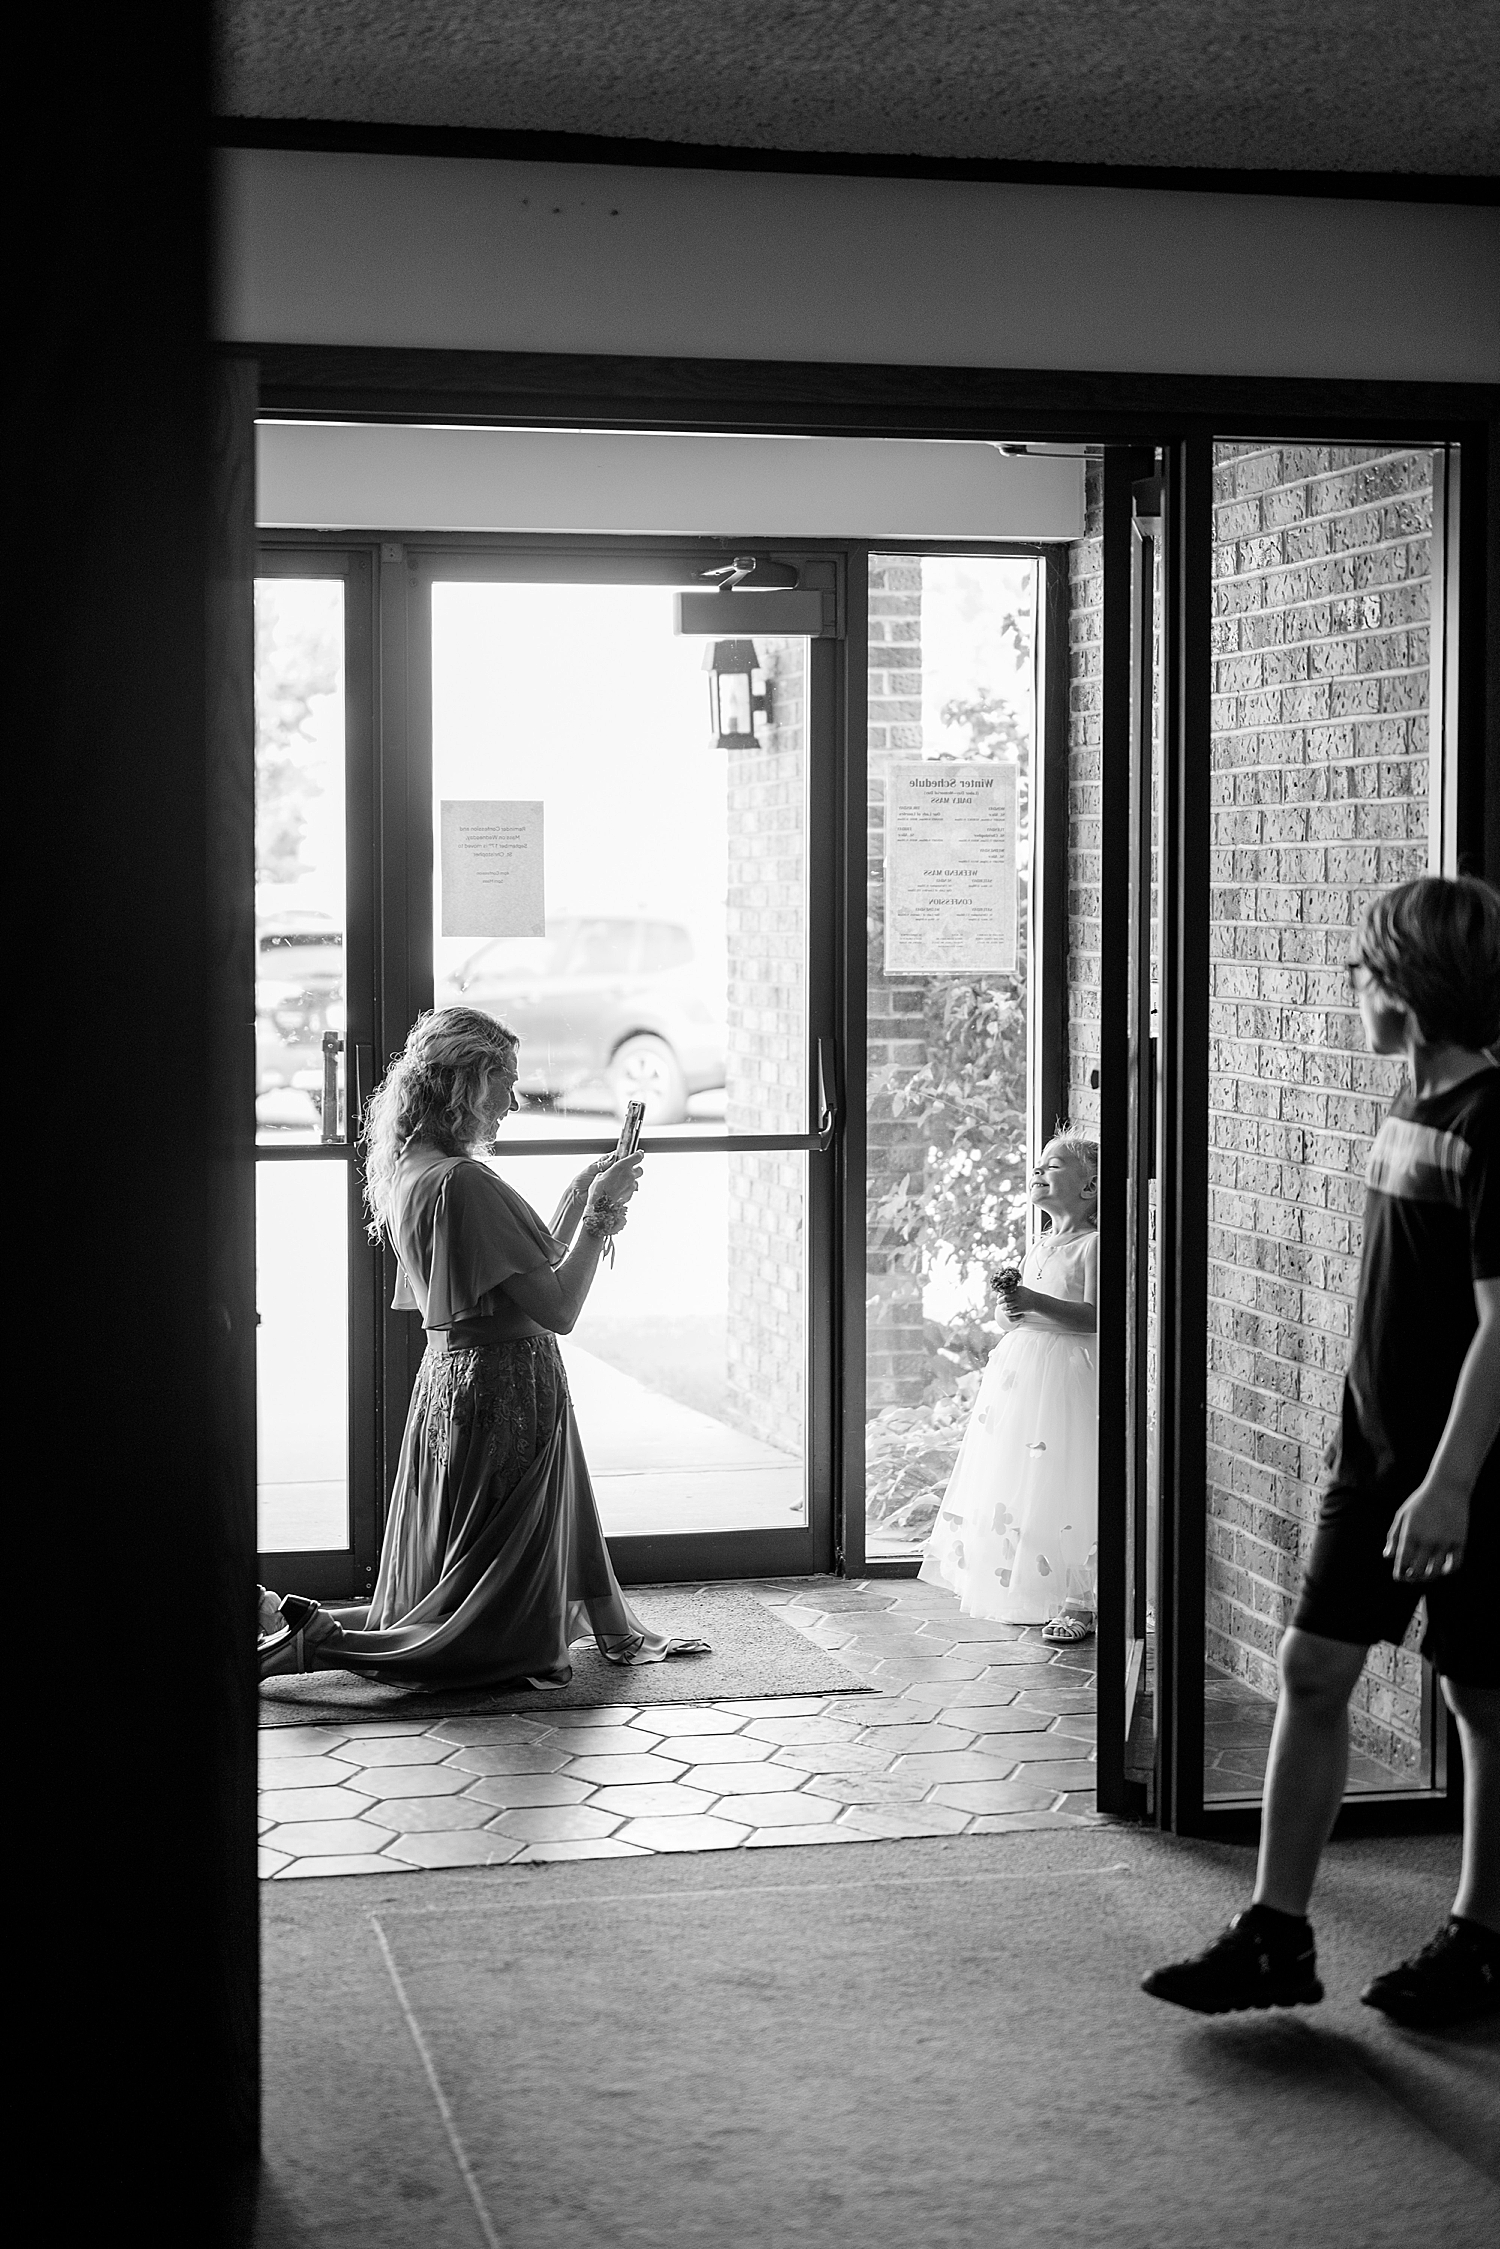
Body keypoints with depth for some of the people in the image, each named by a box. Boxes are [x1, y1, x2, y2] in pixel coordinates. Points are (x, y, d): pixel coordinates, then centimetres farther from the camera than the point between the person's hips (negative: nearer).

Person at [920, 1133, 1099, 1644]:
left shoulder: (1092, 1244, -9)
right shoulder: (1039, 1247, 16)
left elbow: (1096, 1316, -18)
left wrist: (1036, 1303, -25)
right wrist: (1010, 1302, -2)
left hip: (1067, 1373, -8)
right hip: (1018, 1369, 8)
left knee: (1064, 1487, -8)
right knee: (1015, 1488, 9)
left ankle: (1077, 1604, 0)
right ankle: (1031, 1596, 18)